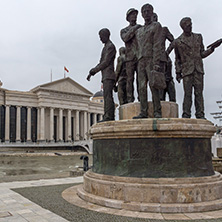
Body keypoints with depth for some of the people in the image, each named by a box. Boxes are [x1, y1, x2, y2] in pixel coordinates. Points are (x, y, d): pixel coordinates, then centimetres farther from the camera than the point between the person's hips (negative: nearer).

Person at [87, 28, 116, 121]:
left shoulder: (110, 46, -5)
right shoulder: (105, 47, 26)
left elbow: (105, 62, -13)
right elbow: (101, 63, 24)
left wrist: (93, 71, -8)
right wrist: (91, 73, 14)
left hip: (108, 75, -10)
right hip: (105, 77, 10)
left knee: (107, 95, -16)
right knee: (107, 97, 4)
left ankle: (108, 116, -20)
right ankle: (110, 117, 3)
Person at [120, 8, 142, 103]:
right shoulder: (124, 31, 13)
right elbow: (125, 38, -10)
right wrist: (134, 28, -15)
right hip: (130, 58, 0)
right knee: (130, 79, -4)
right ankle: (130, 100, -2)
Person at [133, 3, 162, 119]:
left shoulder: (156, 26, 6)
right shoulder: (138, 31, 24)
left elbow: (157, 45, -6)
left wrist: (156, 62, -16)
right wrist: (138, 61, 10)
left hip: (151, 60, -5)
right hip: (141, 61, 6)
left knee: (154, 87, -12)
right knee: (142, 87, -3)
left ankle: (157, 112, -10)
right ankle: (143, 112, -3)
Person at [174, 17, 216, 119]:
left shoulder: (198, 37, 13)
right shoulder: (178, 42, 6)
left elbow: (202, 54, 15)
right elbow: (177, 59, 11)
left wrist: (210, 50, -3)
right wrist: (178, 72, 5)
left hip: (198, 69, 2)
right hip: (187, 70, -2)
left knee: (199, 93, -2)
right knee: (187, 93, -7)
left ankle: (200, 115, 0)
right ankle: (186, 115, -3)